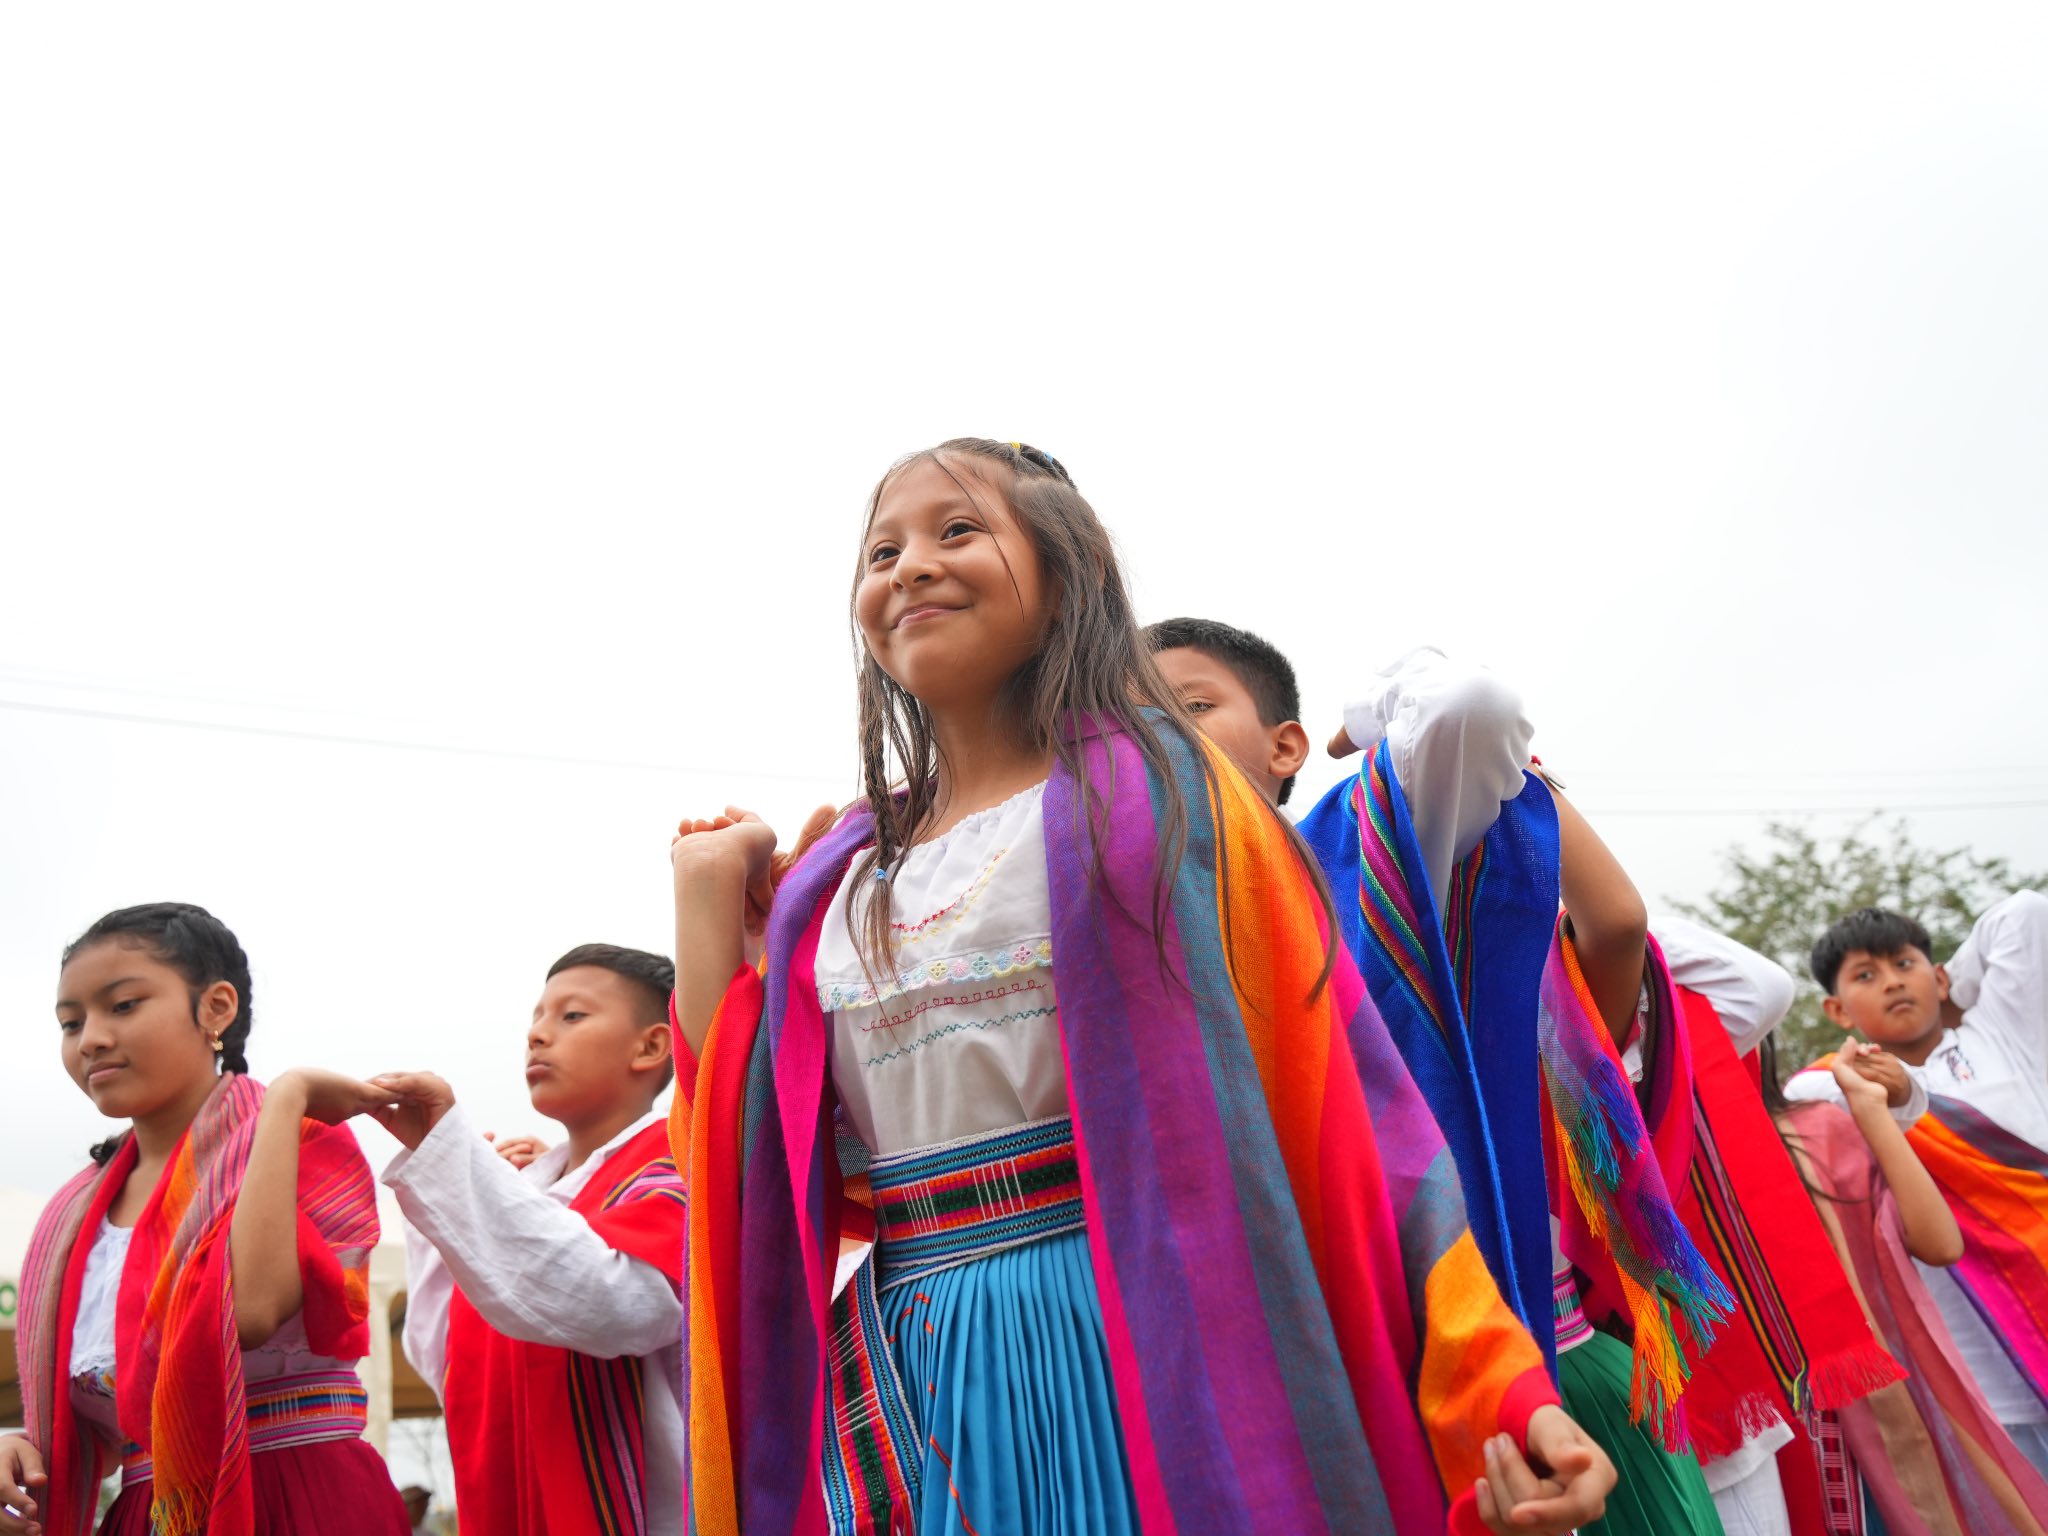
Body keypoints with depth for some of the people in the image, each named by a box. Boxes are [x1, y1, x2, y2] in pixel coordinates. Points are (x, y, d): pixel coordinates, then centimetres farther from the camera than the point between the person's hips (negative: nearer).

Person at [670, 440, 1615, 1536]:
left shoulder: (1153, 794, 1)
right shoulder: (837, 888, 12)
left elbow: (1350, 1115, -4)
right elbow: (758, 1189, 8)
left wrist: (1496, 1389, -11)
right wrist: (705, 915, 5)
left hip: (1150, 1357, -3)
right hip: (917, 1396, 4)